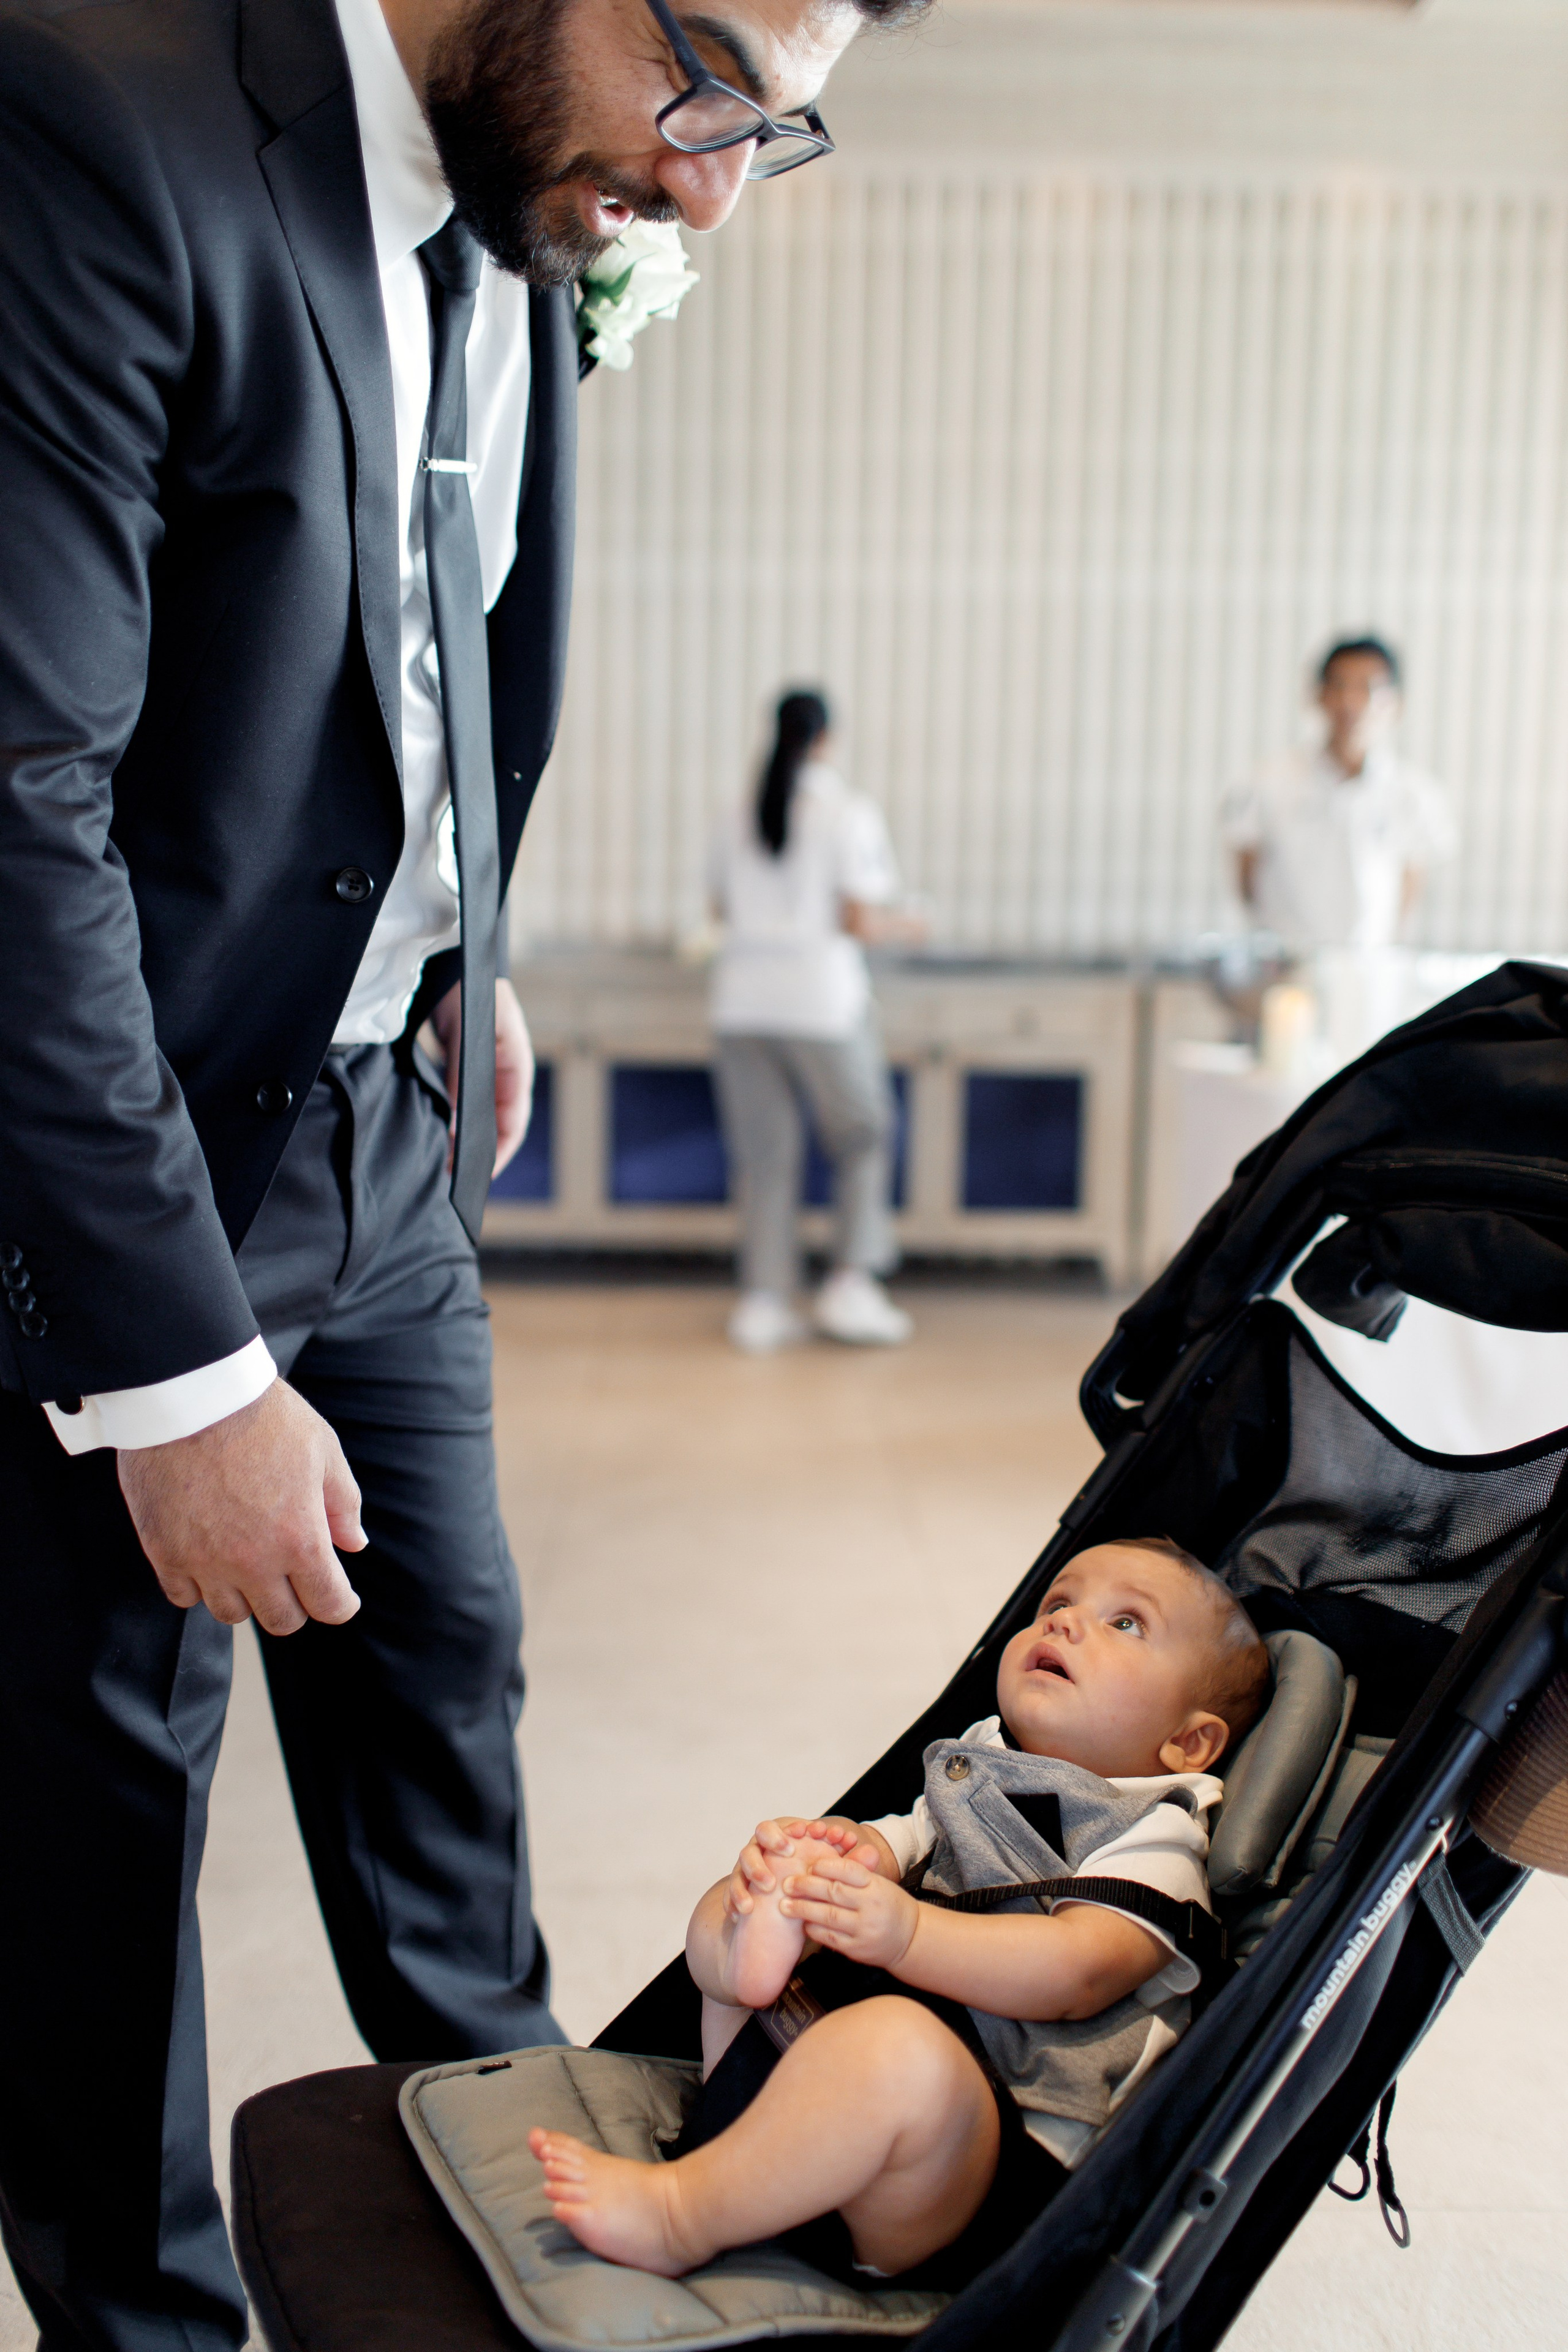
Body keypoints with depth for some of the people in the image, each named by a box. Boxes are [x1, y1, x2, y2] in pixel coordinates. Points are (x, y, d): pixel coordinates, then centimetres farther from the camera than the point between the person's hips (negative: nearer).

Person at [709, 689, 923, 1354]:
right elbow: (859, 920, -10)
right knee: (863, 1140, 13)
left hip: (743, 1002, 4)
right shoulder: (850, 813, -6)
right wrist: (901, 925, 10)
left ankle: (763, 1302, 7)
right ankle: (851, 1282, 7)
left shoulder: (738, 817, 8)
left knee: (765, 1156, 8)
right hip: (822, 1000, -4)